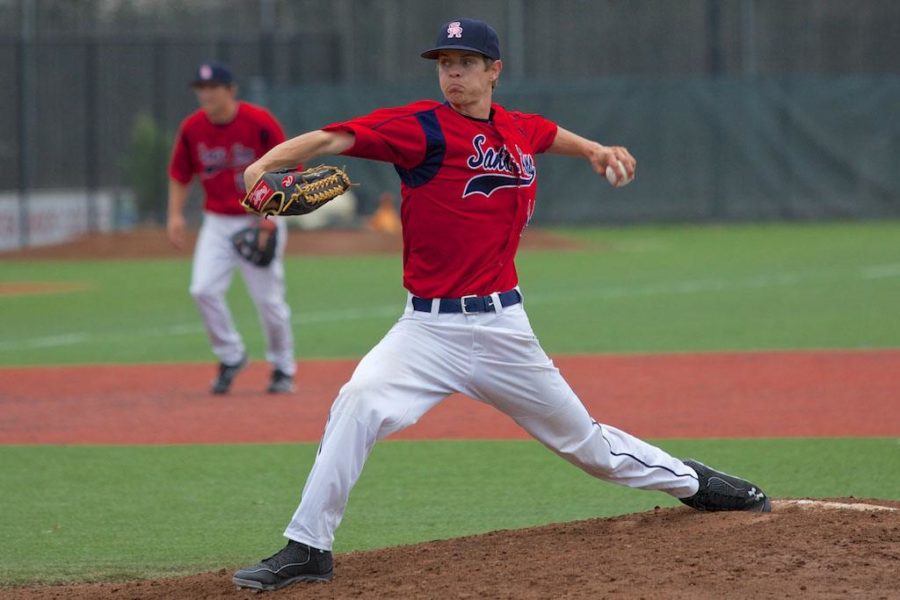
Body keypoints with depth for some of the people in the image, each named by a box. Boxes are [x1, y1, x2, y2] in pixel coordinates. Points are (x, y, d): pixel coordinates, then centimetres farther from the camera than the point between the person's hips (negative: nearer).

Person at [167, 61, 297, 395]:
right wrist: (175, 215, -1)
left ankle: (283, 368, 19)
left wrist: (271, 214, -17)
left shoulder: (260, 123, -14)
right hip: (217, 222, 3)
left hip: (260, 220, -3)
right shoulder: (192, 128, -2)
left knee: (269, 299, -2)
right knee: (203, 290, -13)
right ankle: (231, 357, 8)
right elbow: (180, 175, 10)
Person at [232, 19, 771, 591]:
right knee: (360, 402, -28)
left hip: (503, 326, 3)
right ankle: (306, 548, -22)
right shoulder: (423, 126, -9)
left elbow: (551, 134, 35)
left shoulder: (519, 130, 7)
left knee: (582, 437, 16)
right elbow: (335, 137, -24)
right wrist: (265, 163, -38)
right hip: (429, 327, -3)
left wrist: (593, 150, 20)